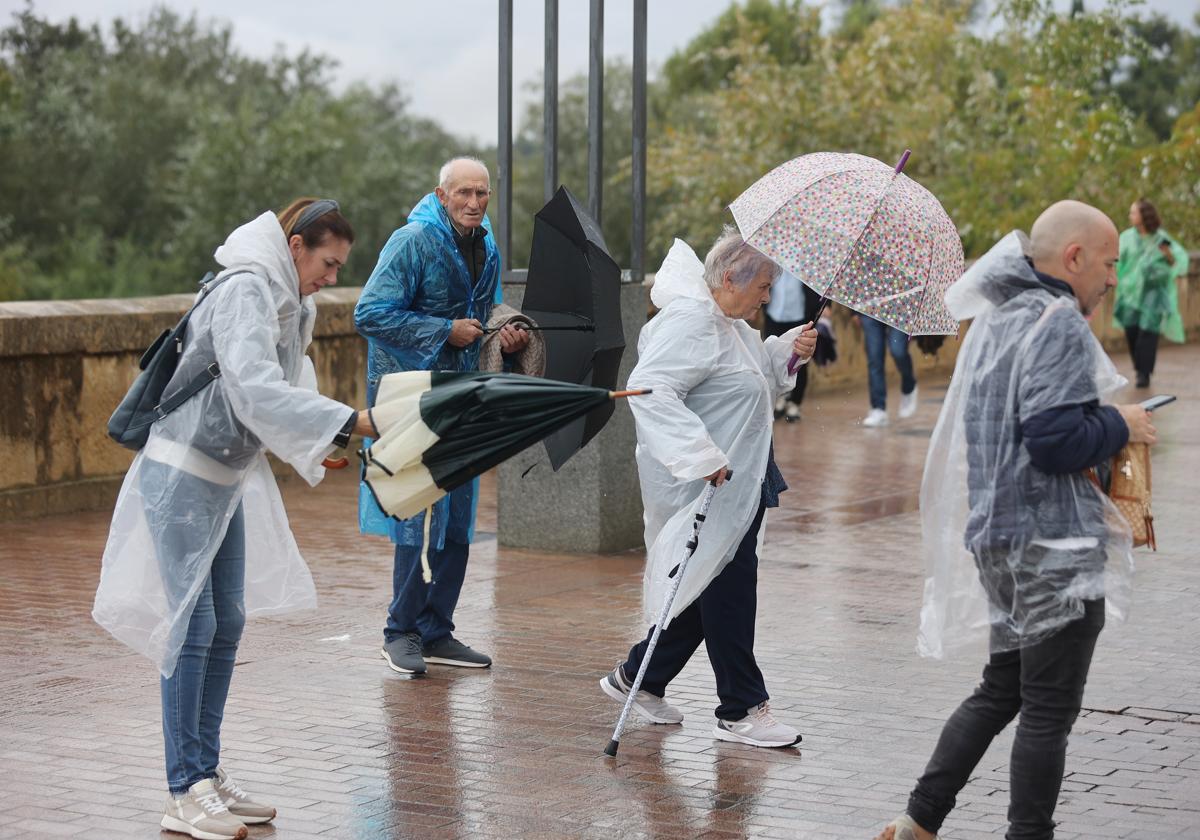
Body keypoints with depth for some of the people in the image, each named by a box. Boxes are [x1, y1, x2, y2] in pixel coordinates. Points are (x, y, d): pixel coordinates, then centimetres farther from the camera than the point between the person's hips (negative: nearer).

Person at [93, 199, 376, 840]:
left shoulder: (285, 303, 11)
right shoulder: (244, 293, -20)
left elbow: (284, 390, 14)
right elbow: (256, 390, -34)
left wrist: (314, 450, -1)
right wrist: (349, 422, -39)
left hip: (226, 478, 10)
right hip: (182, 475, -10)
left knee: (228, 621, 10)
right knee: (193, 623, -9)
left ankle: (208, 774, 18)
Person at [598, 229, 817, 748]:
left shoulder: (729, 324, 14)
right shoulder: (691, 322, -19)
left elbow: (758, 378, 30)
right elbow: (651, 389, -29)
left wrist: (788, 351, 9)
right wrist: (700, 456, -33)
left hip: (737, 482, 11)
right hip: (707, 488, -11)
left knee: (713, 588, 15)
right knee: (727, 590, -3)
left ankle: (637, 679, 27)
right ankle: (741, 711, 6)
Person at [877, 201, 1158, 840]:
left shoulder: (995, 319, 15)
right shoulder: (1059, 322, -15)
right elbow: (1056, 440, -24)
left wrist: (1104, 424, 17)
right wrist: (1120, 426, -8)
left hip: (998, 537, 10)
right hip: (1055, 546, -9)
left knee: (1000, 691, 18)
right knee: (1049, 710, 0)